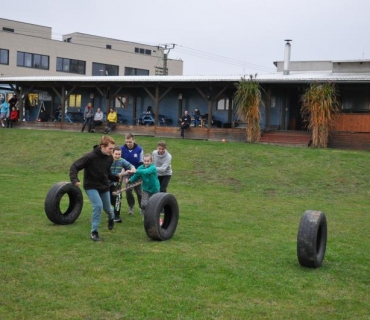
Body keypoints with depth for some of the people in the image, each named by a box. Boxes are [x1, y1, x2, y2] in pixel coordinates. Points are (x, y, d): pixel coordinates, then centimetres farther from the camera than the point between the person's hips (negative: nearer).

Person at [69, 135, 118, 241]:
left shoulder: (109, 158, -8)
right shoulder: (90, 156, -26)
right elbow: (74, 166, -23)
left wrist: (116, 178, -4)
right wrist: (74, 180, -36)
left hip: (104, 186, 5)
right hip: (91, 186, -5)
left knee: (107, 207, 16)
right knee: (98, 205, -23)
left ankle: (111, 218, 54)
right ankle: (94, 232, -7)